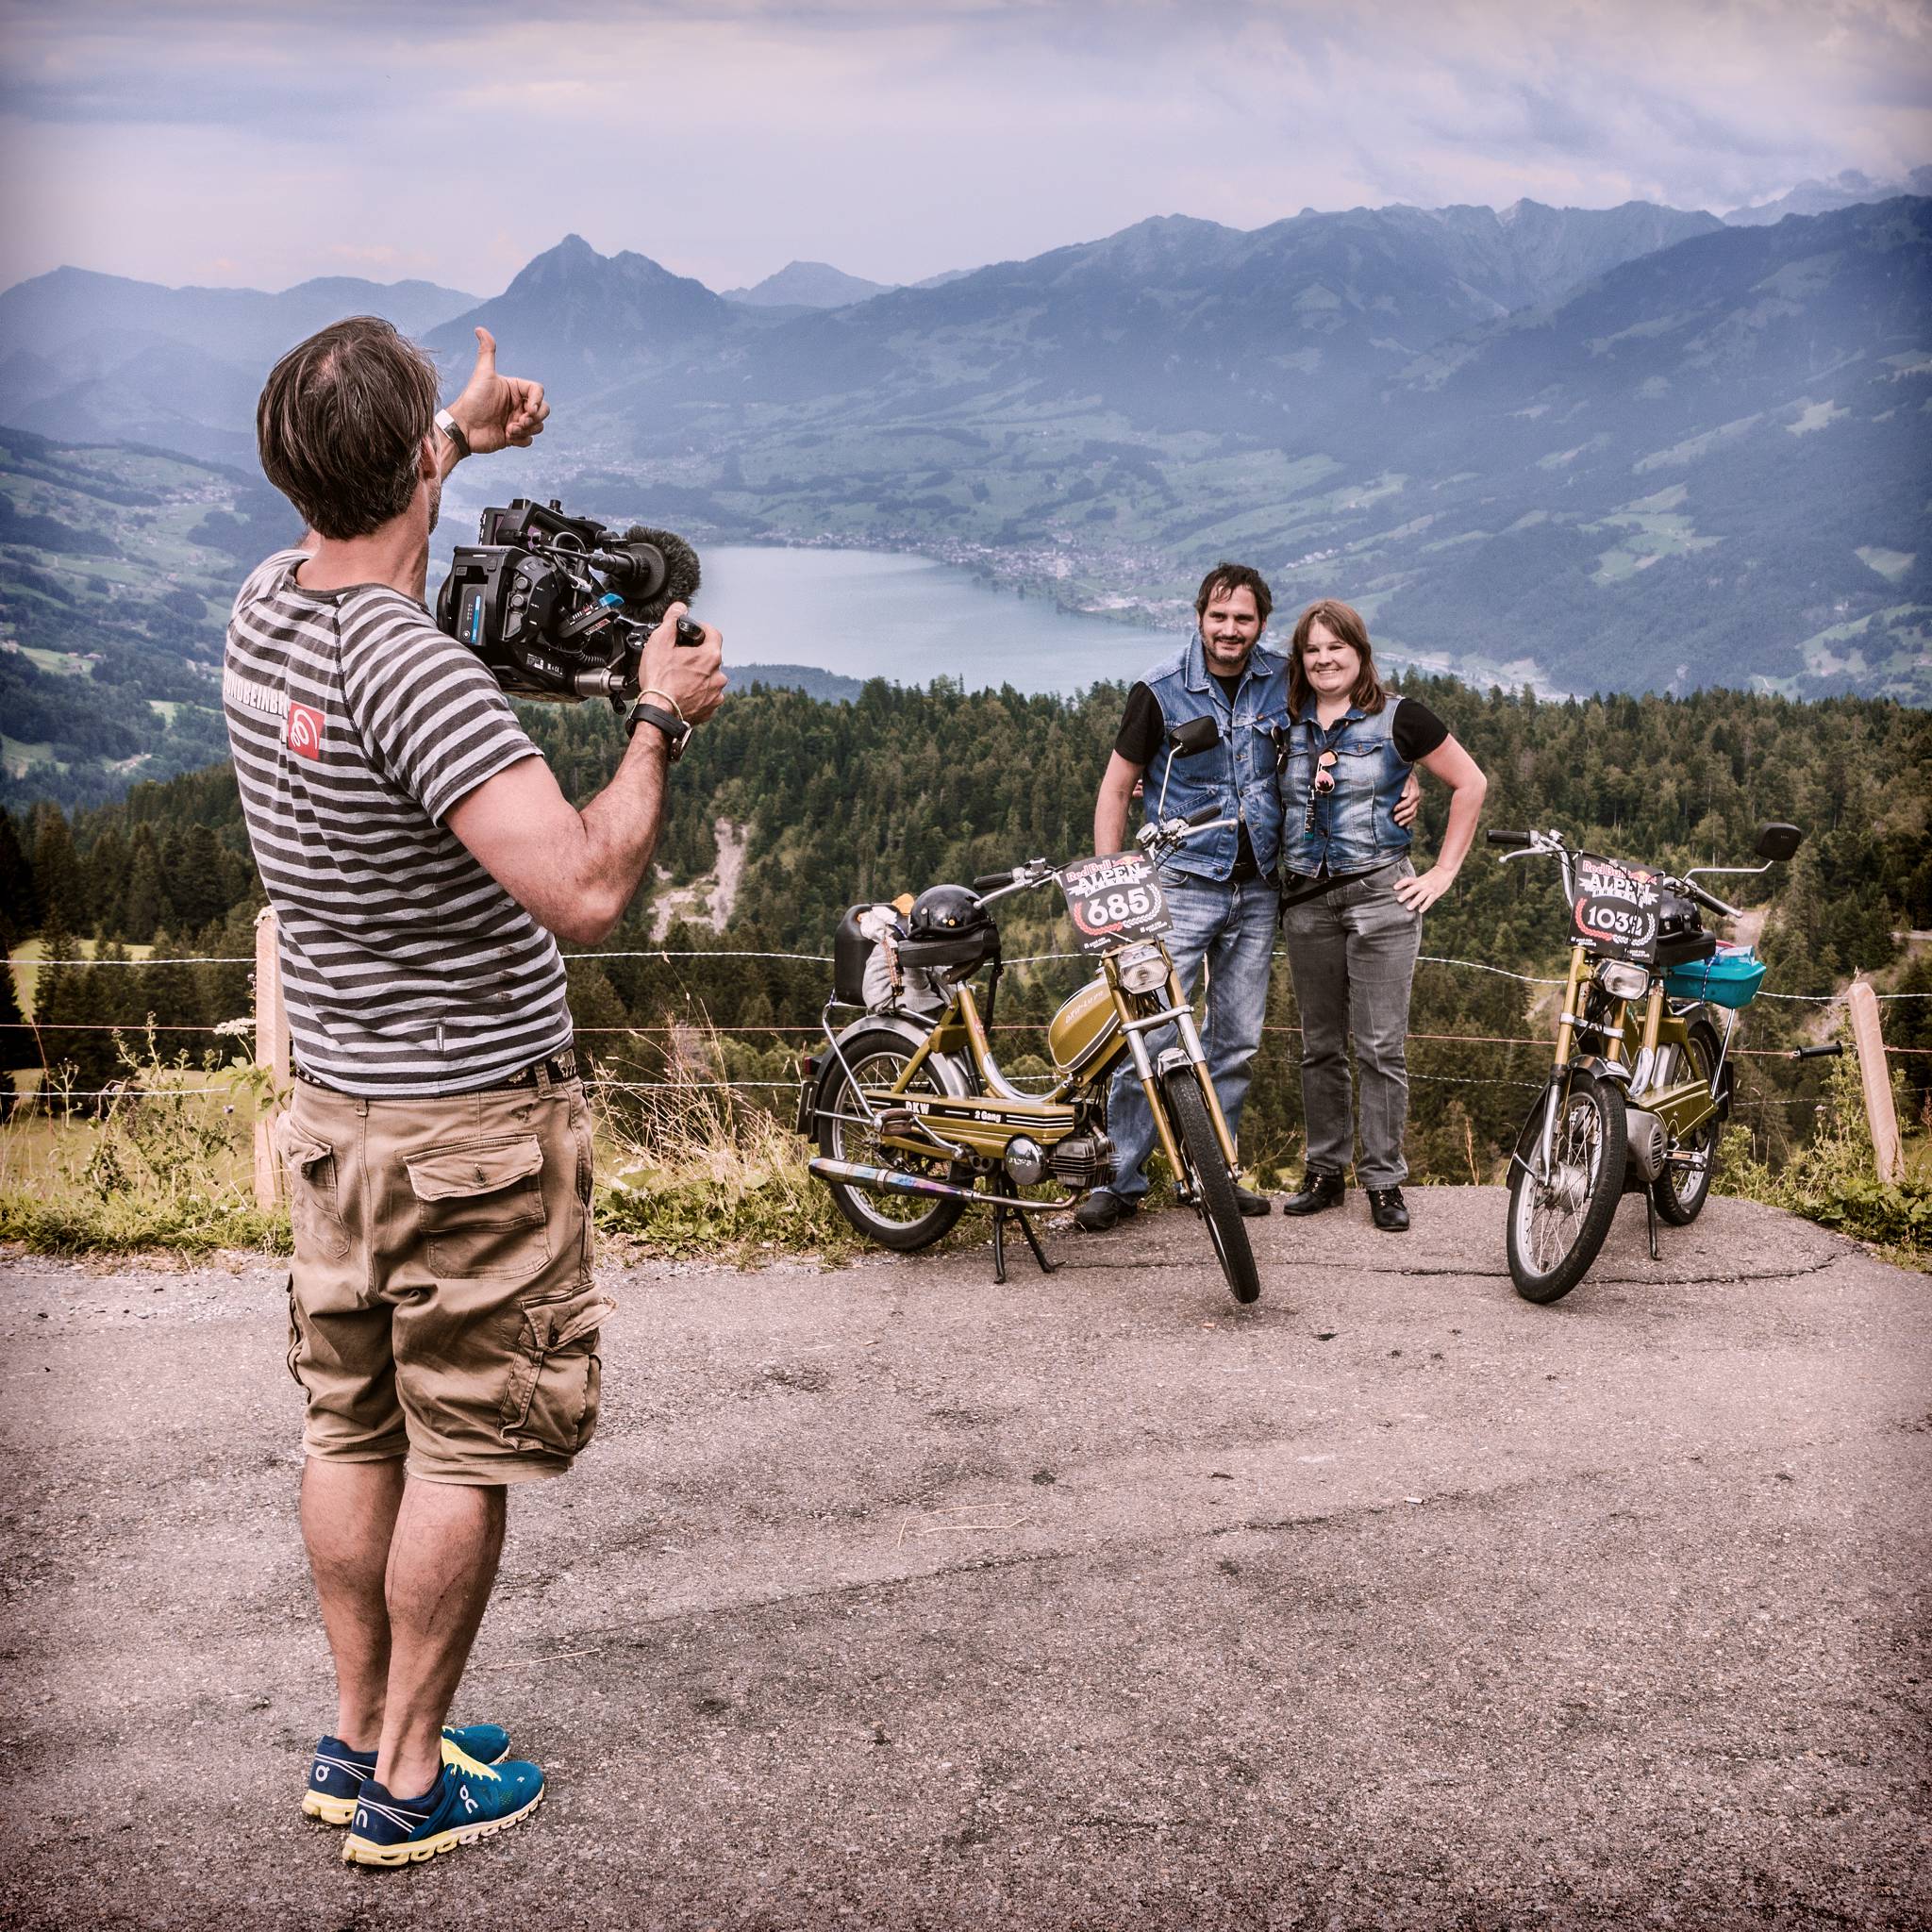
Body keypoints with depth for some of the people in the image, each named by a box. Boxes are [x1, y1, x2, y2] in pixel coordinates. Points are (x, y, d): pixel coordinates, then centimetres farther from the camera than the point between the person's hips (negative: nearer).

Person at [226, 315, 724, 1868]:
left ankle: (356, 1738, 30)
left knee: (353, 1431, 16)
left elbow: (356, 530, 29)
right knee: (464, 1453, 6)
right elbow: (586, 891, -31)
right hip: (474, 1121, -8)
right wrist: (663, 720, -18)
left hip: (336, 1100, 8)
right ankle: (410, 1781, 18)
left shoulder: (263, 614, 1)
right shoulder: (412, 667, -26)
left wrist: (462, 434, 33)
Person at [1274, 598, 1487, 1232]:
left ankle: (1384, 1180, 5)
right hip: (1305, 898, 4)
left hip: (1379, 893, -4)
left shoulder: (1398, 717, -2)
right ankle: (1325, 1171, 19)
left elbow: (1471, 783, 2)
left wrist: (1444, 871, -2)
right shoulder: (1288, 724, 9)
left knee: (1380, 1048, -3)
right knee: (1320, 1048, 10)